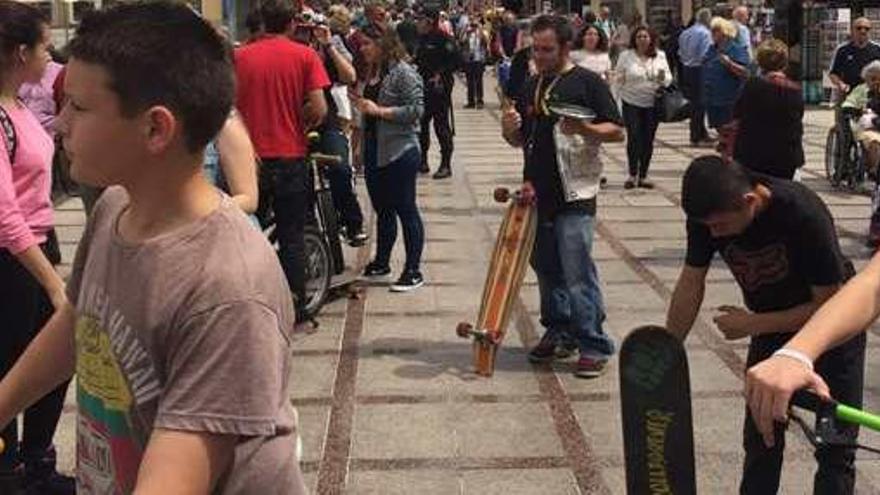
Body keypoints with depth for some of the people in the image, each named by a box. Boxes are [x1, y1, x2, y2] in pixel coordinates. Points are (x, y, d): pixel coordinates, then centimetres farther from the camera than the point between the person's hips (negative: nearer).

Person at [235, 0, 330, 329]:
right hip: (291, 157, -1)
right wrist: (300, 127, 6)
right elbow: (319, 108, -13)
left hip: (251, 157, 1)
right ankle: (297, 313, 10)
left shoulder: (241, 57, -1)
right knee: (292, 237, 7)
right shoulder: (305, 55, -5)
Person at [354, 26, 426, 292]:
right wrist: (360, 105, 6)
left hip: (399, 152, -8)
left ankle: (413, 272, 6)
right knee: (382, 210, 17)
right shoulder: (372, 72, 12)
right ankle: (381, 262, 29)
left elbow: (416, 110, -19)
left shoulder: (403, 72, -13)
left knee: (406, 210, -1)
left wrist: (379, 110, -20)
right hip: (374, 151, 8)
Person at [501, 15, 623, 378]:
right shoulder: (531, 87, 15)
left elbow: (617, 131, -6)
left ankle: (594, 346, 1)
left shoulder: (587, 83, -3)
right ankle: (558, 333, 28)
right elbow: (519, 140, 21)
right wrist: (509, 128, -2)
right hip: (537, 194, 7)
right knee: (546, 268, 13)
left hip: (574, 195, -6)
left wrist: (584, 128, -25)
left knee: (578, 272, -7)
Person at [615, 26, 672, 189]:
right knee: (633, 138, -5)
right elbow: (619, 79, 3)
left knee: (648, 140, 6)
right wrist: (624, 93, -13)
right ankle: (632, 175, 8)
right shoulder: (626, 56, 0)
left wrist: (663, 78, -12)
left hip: (653, 104, 2)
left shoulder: (660, 56, 7)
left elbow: (668, 79, 10)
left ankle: (643, 176, 15)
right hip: (632, 103, -2)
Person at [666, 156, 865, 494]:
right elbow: (691, 284, -9)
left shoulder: (804, 215, -34)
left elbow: (830, 305, -24)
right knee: (760, 439, 7)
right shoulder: (707, 213, -22)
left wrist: (752, 324, -24)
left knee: (835, 447, -1)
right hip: (771, 325, 4)